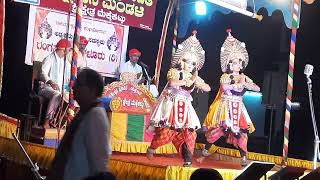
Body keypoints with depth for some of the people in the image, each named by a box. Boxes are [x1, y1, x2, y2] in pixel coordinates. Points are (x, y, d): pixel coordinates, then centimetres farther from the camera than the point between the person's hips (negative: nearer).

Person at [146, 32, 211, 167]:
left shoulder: (194, 77, 13)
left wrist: (198, 83, -11)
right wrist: (187, 81, -16)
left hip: (185, 107, 5)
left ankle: (187, 158, -2)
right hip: (171, 104, -5)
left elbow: (208, 89, 6)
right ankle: (151, 149, 12)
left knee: (188, 131, -5)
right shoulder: (174, 72, -2)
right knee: (166, 129, -10)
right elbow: (172, 82, -24)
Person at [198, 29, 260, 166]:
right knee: (218, 128, -3)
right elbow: (225, 87, -25)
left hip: (238, 108, 4)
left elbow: (257, 89, 2)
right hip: (225, 106, -4)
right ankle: (206, 149, 16)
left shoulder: (244, 78, 9)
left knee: (240, 130, -5)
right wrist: (240, 84, -17)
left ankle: (243, 156, -5)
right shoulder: (225, 76, -4)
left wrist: (247, 85, -15)